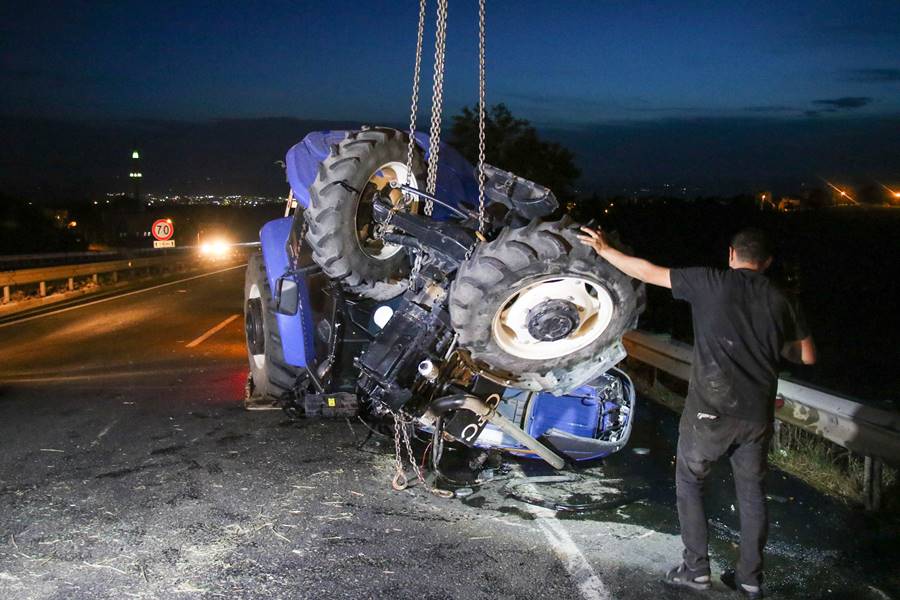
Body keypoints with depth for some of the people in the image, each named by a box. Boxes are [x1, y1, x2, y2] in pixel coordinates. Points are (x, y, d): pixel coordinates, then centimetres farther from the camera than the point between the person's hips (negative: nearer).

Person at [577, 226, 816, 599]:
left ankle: (696, 569, 16)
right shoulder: (780, 301, 6)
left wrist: (604, 250, 8)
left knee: (689, 483, 14)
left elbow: (648, 273, -3)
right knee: (751, 491, 17)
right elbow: (807, 356, 13)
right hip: (757, 414, 4)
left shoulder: (711, 282, -5)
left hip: (711, 410, -3)